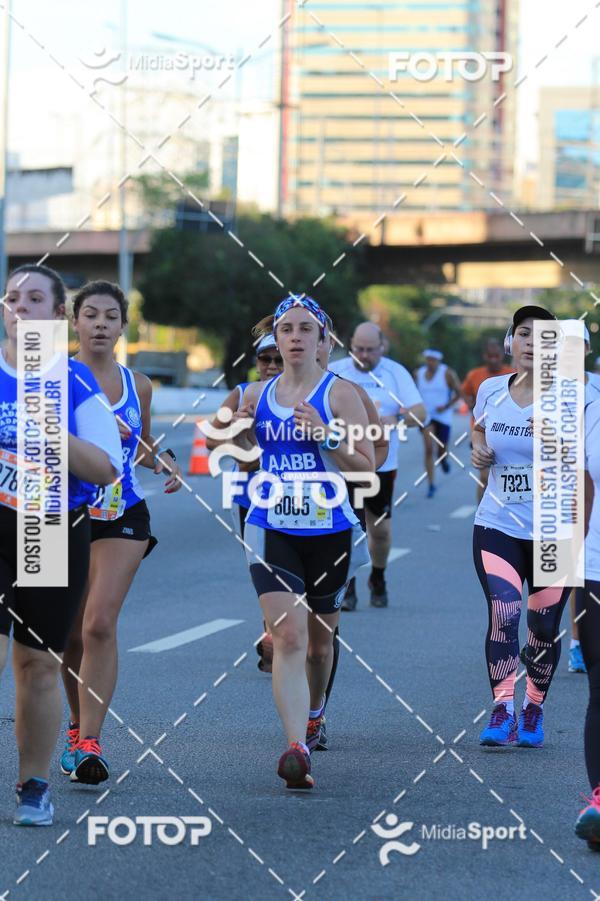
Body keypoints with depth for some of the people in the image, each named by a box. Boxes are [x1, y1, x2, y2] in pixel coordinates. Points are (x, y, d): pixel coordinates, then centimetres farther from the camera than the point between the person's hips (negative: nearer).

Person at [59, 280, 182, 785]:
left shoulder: (138, 386, 6)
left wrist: (162, 461, 2)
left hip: (123, 517, 1)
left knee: (100, 623, -15)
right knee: (71, 632, 9)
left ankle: (90, 743, -16)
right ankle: (78, 727, 31)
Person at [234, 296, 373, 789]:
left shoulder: (339, 393, -4)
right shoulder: (258, 395, 7)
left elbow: (367, 467, -7)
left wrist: (325, 436, -20)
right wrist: (240, 432, 0)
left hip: (329, 531, -1)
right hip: (272, 530, 1)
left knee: (319, 638, 16)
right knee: (288, 636, -16)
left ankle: (313, 713, 46)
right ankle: (297, 748, -24)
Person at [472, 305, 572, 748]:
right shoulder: (490, 390, 3)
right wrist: (478, 451, 1)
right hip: (498, 525, 2)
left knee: (545, 626, 6)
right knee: (503, 614, -16)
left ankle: (535, 709, 25)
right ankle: (502, 711, -13)